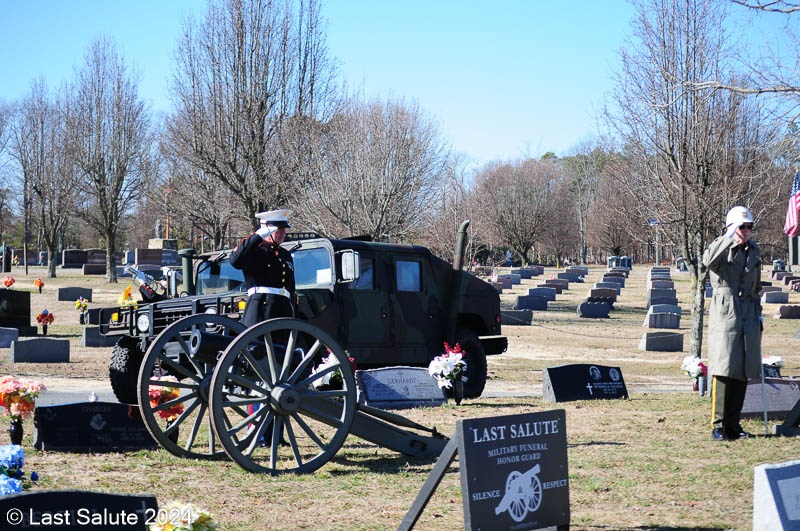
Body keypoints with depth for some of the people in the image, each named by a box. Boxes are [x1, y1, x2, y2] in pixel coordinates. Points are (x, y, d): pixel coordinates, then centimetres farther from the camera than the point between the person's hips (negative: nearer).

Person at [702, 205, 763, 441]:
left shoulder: (753, 249, 16)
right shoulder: (721, 246, -3)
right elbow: (708, 260, -28)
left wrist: (758, 314, 23)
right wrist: (729, 238, -31)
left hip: (748, 315, 6)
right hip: (725, 312, -6)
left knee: (743, 372, 6)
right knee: (723, 369, -11)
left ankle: (733, 424, 14)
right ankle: (718, 425, -8)